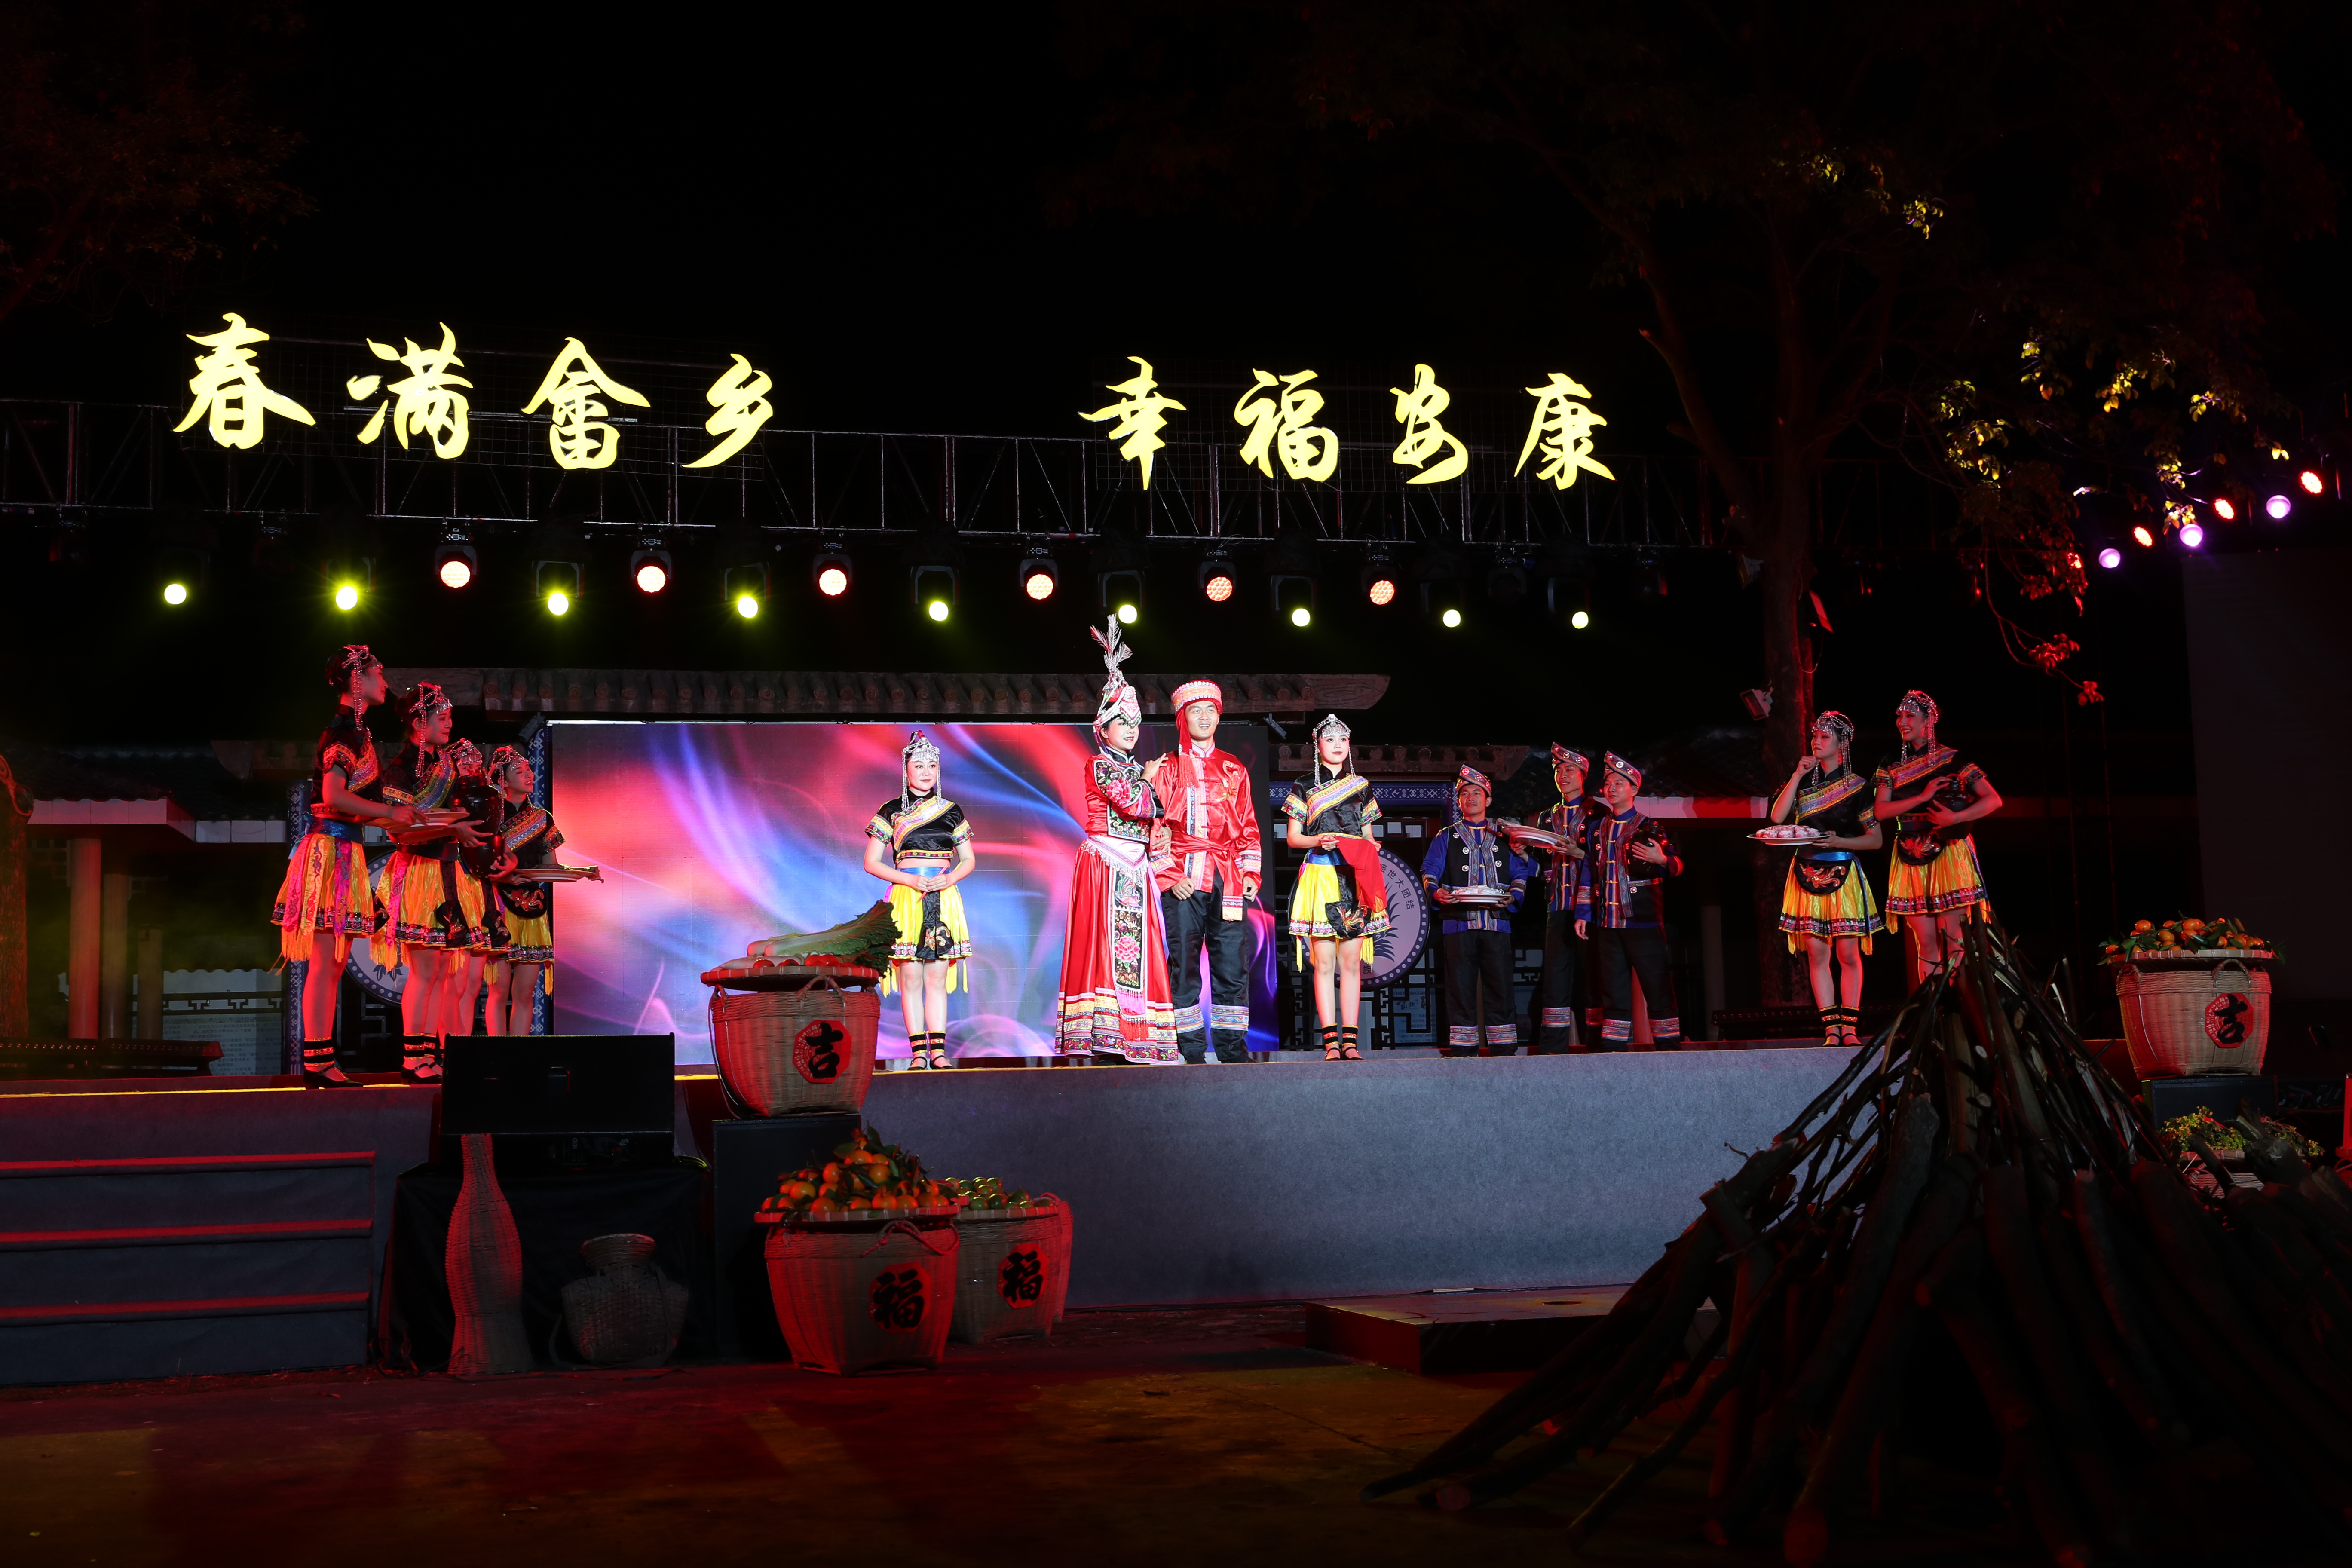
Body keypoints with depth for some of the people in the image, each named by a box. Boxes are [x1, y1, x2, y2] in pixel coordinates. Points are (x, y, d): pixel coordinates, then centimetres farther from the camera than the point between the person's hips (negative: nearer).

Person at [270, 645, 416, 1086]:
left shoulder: (354, 730, 20)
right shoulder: (344, 728, -10)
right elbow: (334, 794, -19)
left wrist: (403, 820, 21)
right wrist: (390, 812, -12)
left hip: (343, 850, 10)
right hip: (332, 848, -10)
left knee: (333, 964, 8)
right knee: (325, 962, -9)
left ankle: (320, 1062, 9)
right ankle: (318, 1064, -9)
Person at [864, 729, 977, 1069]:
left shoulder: (951, 811, 12)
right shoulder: (891, 812, 5)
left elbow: (968, 860, 15)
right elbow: (871, 863, 2)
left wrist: (949, 878, -6)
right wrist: (909, 879, -11)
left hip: (944, 900, 2)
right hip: (907, 899, -2)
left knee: (937, 978, 0)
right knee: (911, 979, -5)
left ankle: (938, 1051, 0)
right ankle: (918, 1052, -3)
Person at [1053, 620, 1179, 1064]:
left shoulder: (1139, 772, 20)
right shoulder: (1098, 766, -2)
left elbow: (1152, 823, 16)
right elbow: (1132, 804, -15)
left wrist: (1157, 854, -3)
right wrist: (1153, 786, 3)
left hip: (1135, 872, 7)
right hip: (1105, 868, -7)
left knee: (1137, 952, 2)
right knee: (1107, 944, -12)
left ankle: (1134, 1040, 1)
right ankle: (1107, 1042, -14)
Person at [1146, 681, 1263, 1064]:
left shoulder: (1234, 769, 18)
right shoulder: (1166, 768, 9)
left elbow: (1248, 825, 18)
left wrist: (1250, 872, 6)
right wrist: (1169, 873, -7)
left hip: (1227, 880, 2)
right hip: (1182, 879, -2)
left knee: (1232, 962, -2)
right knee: (1184, 963, -4)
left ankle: (1233, 1047, 4)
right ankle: (1191, 1050, 0)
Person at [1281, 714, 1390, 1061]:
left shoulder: (1362, 786, 16)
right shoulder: (1305, 787, 9)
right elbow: (1292, 837, 6)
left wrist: (1372, 851, -2)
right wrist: (1318, 842, -12)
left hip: (1355, 879, 2)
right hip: (1321, 877, -2)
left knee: (1351, 963, -1)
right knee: (1325, 962, -6)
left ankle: (1350, 1042, -1)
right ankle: (1331, 1042, -6)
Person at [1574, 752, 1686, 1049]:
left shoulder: (1650, 828, 2)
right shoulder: (1596, 827, 15)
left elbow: (1678, 866, 0)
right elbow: (1587, 873, 16)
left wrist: (1662, 860, -22)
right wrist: (1582, 913, 11)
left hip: (1643, 921, -4)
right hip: (1607, 923, 4)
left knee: (1658, 988, -3)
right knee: (1613, 991, 7)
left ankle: (1669, 1046, 2)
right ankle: (1613, 1050, 10)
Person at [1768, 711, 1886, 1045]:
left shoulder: (1857, 786, 1)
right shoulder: (1804, 780, 10)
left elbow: (1876, 839, 1)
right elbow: (1778, 816, -3)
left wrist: (1838, 842, -14)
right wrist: (1798, 775, -5)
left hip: (1843, 875, -3)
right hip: (1807, 875, 3)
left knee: (1848, 953, -3)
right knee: (1817, 953, -1)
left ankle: (1849, 1029, 1)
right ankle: (1831, 1031, 1)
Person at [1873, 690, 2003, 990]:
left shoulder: (1953, 760, 1)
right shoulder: (1893, 765, 12)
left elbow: (1994, 800, -4)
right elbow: (1881, 811, 0)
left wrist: (1955, 818, -18)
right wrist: (1923, 797, -11)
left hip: (1948, 852, -4)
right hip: (1912, 857, 4)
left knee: (1950, 935, -10)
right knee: (1925, 941, 1)